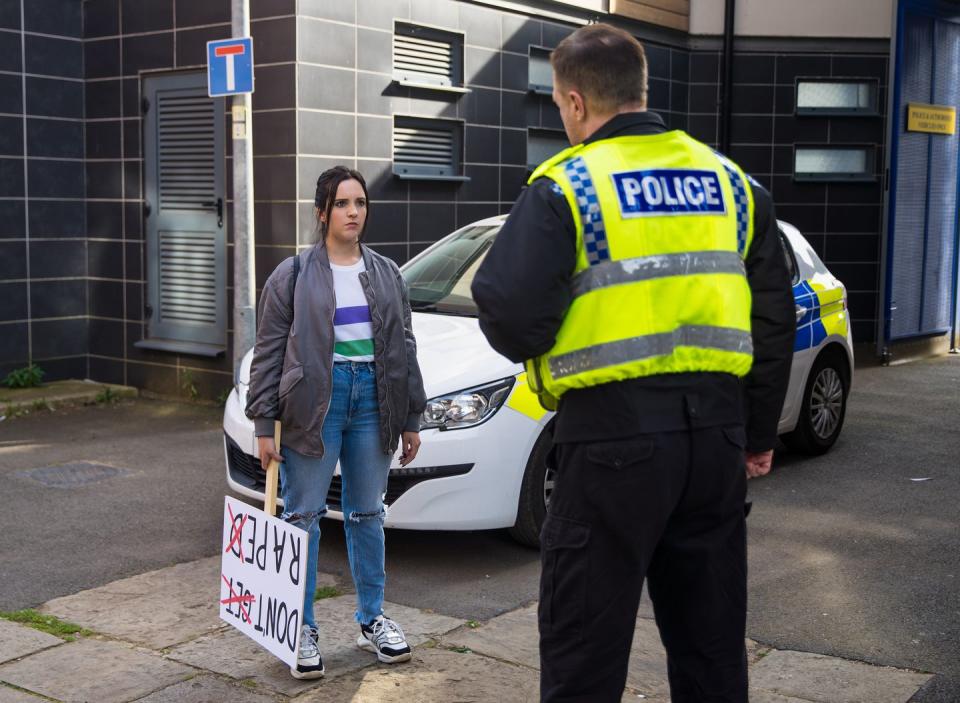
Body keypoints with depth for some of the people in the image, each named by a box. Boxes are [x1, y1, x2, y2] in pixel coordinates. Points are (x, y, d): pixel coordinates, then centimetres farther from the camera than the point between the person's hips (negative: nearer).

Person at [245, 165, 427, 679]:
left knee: (367, 514, 12)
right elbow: (268, 353, -1)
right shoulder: (293, 275, 0)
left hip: (373, 396, 4)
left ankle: (371, 620, 24)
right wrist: (264, 424, -6)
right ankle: (302, 629, 11)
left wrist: (411, 419, 13)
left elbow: (403, 348, 15)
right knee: (304, 516, 0)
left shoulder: (386, 274, 12)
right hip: (314, 400, -3)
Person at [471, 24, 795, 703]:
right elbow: (774, 320, 13)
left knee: (585, 649, 5)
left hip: (613, 433, -5)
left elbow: (509, 317, -16)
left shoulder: (566, 186, -6)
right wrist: (758, 434, 20)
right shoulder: (730, 181, 11)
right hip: (716, 429, 6)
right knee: (713, 643, 18)